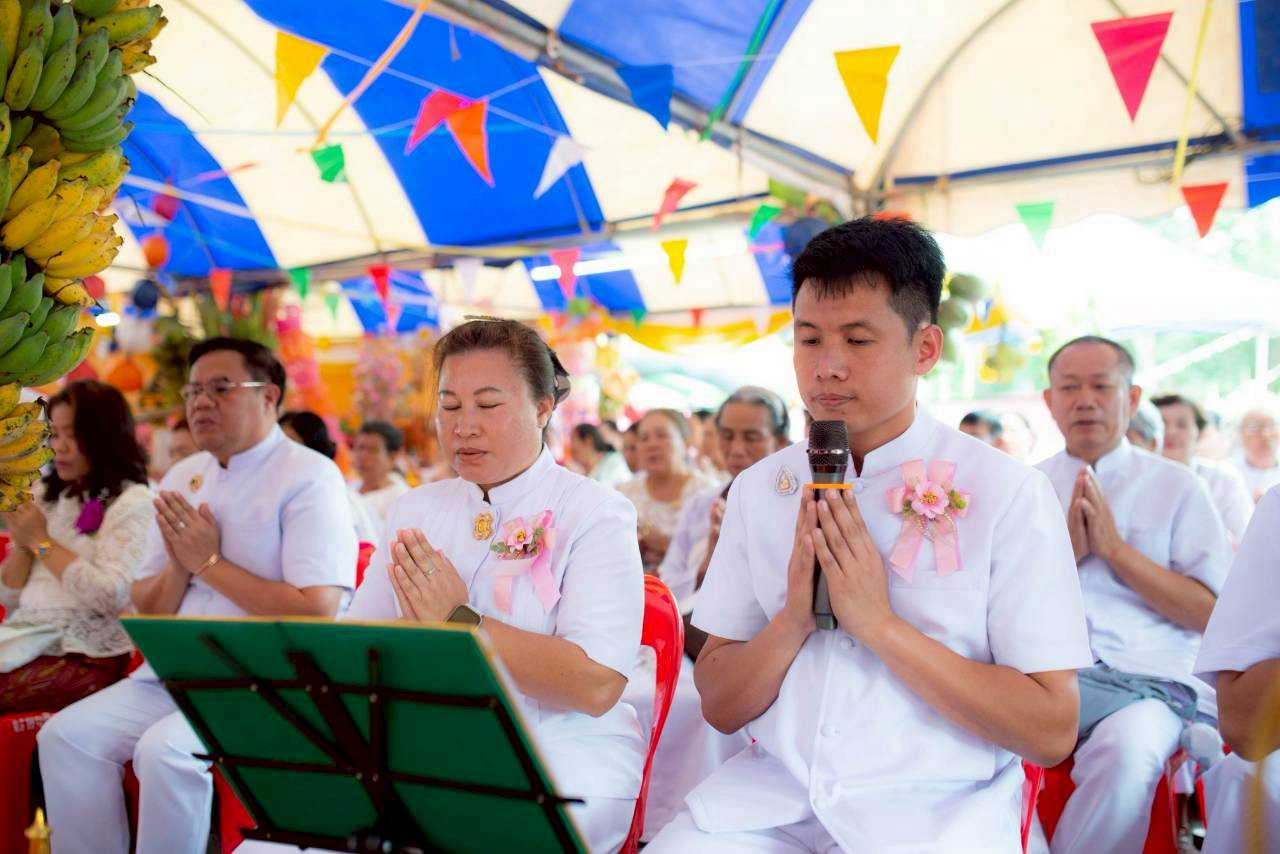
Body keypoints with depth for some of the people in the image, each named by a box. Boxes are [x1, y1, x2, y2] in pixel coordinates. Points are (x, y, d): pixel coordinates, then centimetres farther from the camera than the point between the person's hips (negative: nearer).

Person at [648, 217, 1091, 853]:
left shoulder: (1006, 492, -5)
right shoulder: (758, 488, 6)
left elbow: (1052, 734, -7)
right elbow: (719, 706, 7)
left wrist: (879, 622, -15)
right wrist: (794, 616, -12)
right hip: (772, 792, 2)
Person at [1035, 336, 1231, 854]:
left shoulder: (1177, 488, 10)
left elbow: (1210, 613, 1)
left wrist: (1114, 547, -7)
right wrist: (1066, 550, -6)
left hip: (1145, 679, -1)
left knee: (1127, 752, -35)